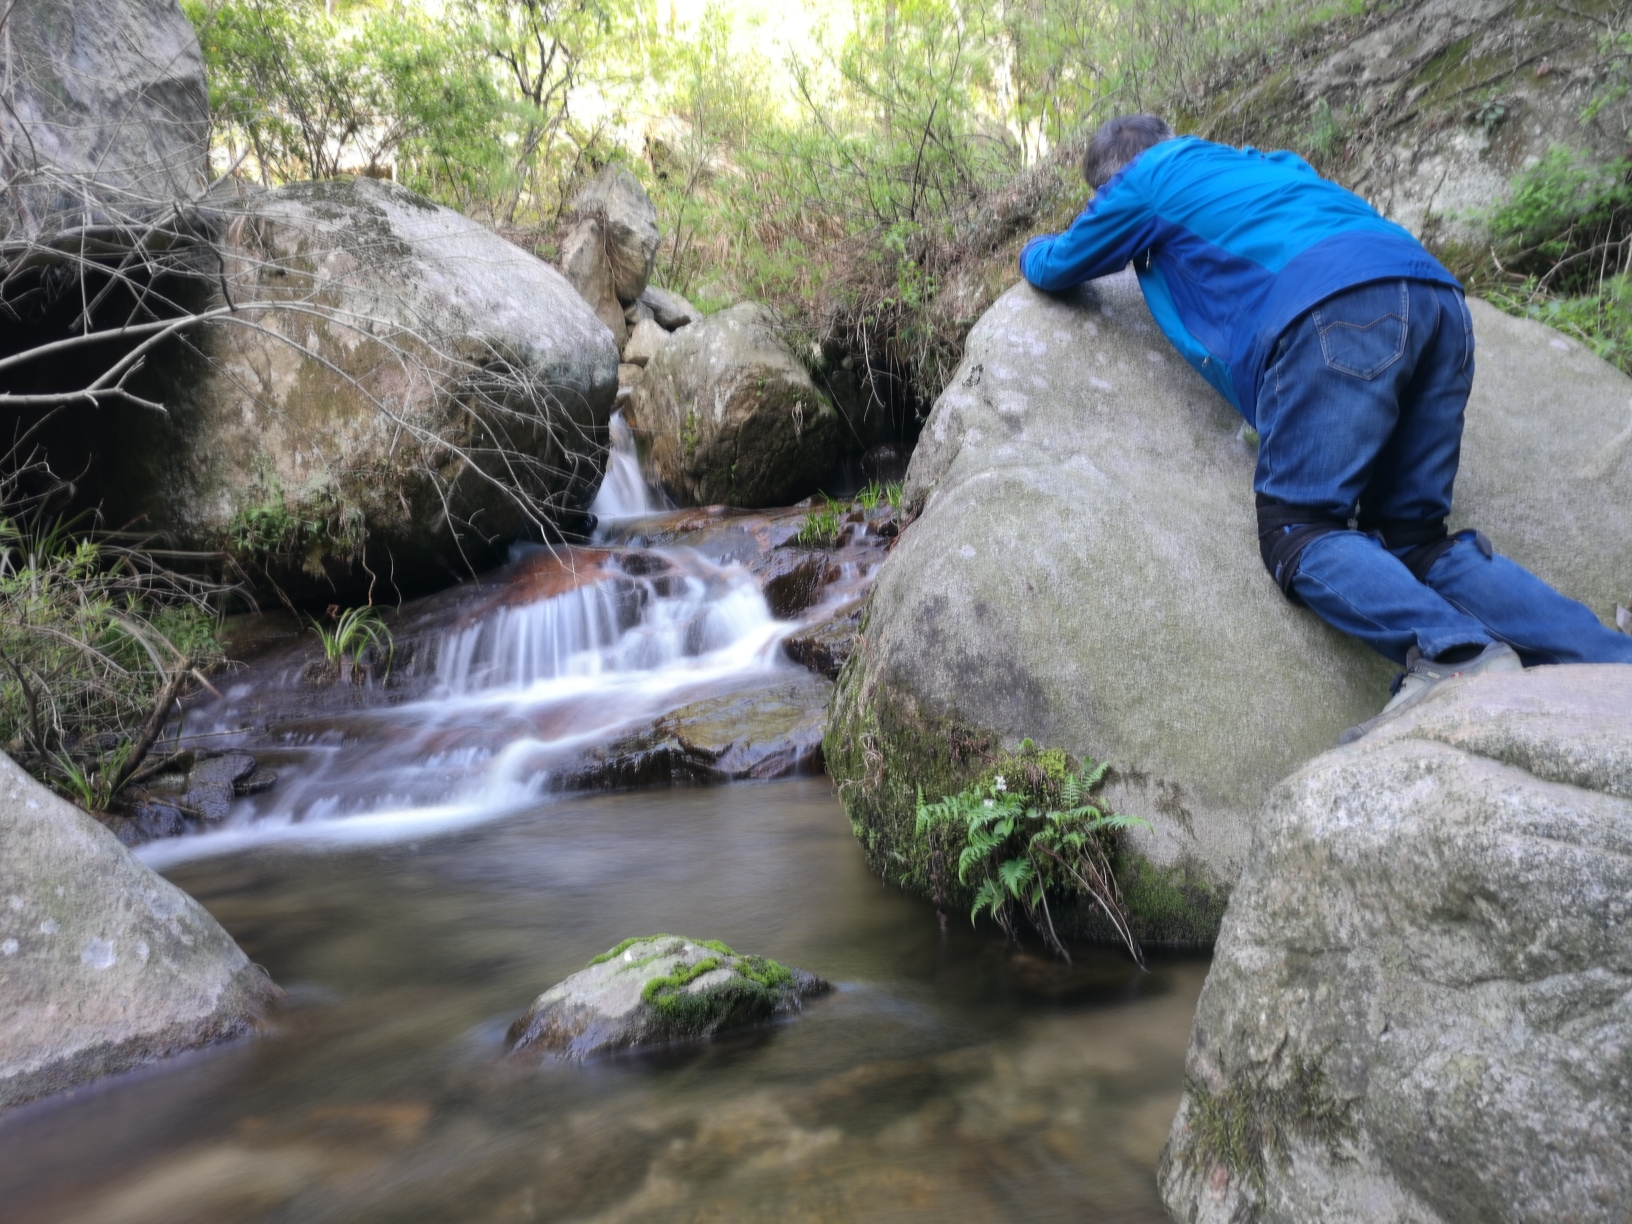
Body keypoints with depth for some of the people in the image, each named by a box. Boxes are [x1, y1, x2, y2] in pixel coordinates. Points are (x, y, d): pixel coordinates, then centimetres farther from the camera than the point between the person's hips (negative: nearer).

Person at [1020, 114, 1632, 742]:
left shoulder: (1146, 179, 21)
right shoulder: (1262, 164, 39)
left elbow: (1055, 268, 32)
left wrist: (1036, 250, 55)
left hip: (1333, 310, -7)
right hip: (1437, 296, 7)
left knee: (1296, 530, -6)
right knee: (1413, 536, 6)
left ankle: (1455, 653, -31)